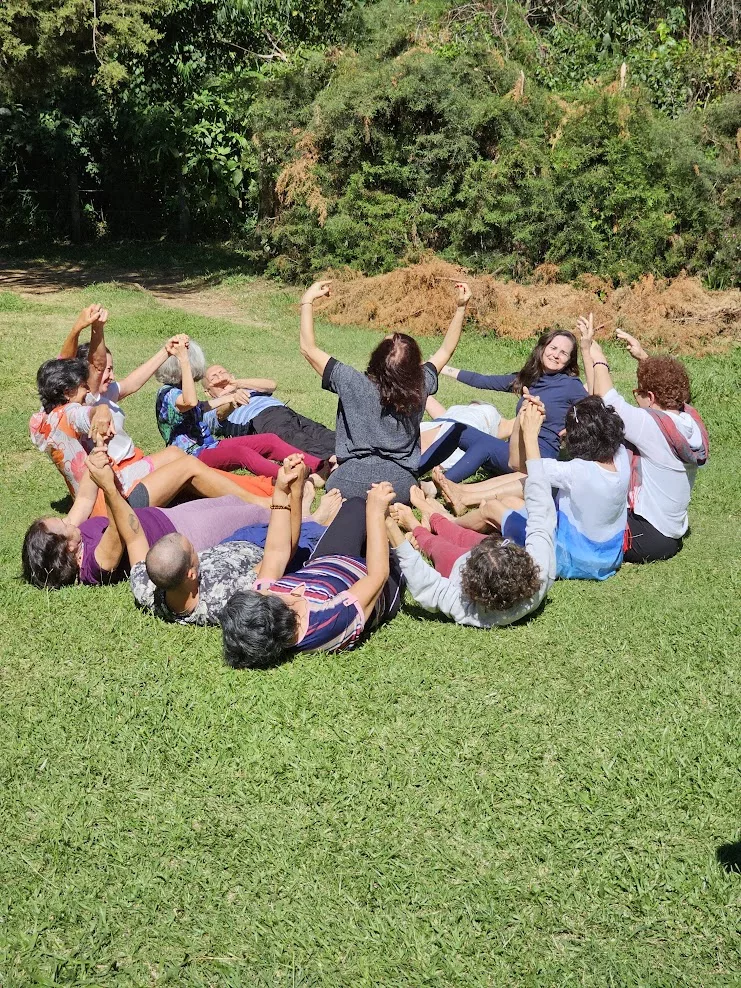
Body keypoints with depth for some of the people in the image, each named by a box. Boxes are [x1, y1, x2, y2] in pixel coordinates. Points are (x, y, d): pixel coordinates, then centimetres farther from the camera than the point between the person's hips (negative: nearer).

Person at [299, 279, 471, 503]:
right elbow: (446, 351, 11)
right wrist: (460, 308, 13)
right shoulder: (420, 386, -8)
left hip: (352, 483, -3)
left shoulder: (354, 385, -18)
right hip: (401, 483, 3)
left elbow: (309, 348, -10)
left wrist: (307, 301, -4)